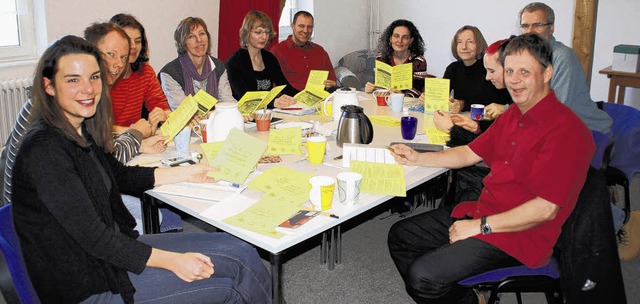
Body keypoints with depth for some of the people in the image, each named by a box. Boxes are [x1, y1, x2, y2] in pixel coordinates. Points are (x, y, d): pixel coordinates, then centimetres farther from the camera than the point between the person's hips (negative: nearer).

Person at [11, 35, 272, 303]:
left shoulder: (82, 131, 5)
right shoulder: (45, 149, -23)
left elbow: (120, 176, 20)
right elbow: (92, 236, -24)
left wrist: (187, 173, 18)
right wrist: (173, 261, -22)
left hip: (110, 248, 8)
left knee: (240, 251, -1)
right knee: (236, 271, -11)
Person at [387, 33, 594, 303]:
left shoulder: (565, 130, -20)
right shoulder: (512, 116, 10)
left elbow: (545, 209, -23)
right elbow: (470, 153, 18)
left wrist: (480, 226, -18)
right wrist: (418, 158, 6)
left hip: (520, 234, -9)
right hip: (482, 213, 9)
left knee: (423, 276, -22)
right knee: (400, 236, 8)